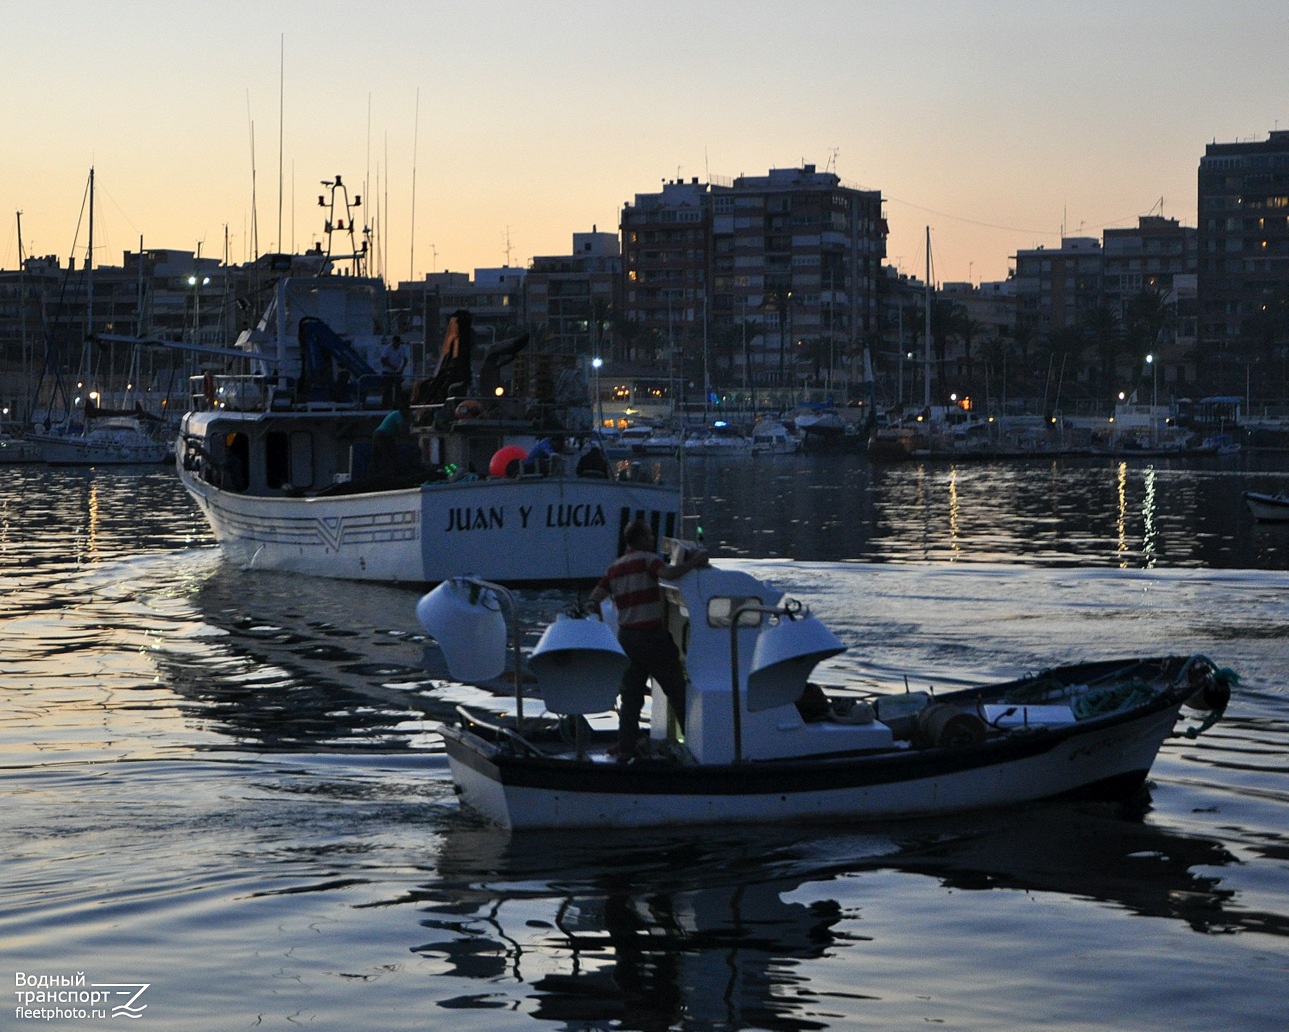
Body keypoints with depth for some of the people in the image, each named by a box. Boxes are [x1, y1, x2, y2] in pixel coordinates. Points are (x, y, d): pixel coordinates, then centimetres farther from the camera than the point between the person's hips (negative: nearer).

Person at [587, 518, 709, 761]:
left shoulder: (614, 568, 11)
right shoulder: (647, 559, -9)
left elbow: (593, 599, 3)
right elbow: (668, 573, -29)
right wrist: (693, 562, -18)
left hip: (626, 637, 6)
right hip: (652, 636, -6)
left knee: (631, 696, 10)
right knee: (677, 691, 5)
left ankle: (625, 750, 5)